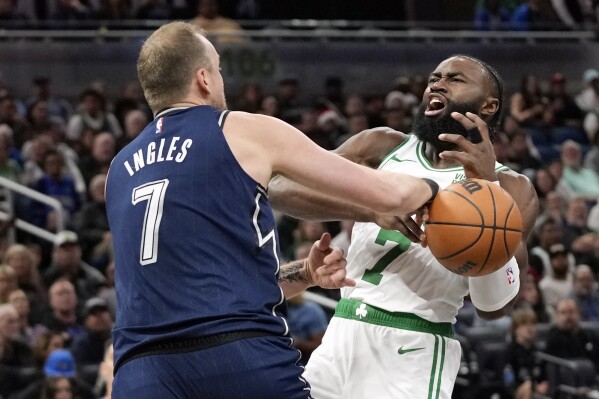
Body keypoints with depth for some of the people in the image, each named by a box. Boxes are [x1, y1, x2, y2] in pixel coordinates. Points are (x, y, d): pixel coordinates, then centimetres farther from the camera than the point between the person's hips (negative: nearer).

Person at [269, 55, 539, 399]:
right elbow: (281, 189, -7)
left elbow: (495, 306, -14)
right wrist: (373, 207, -22)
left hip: (415, 355, -4)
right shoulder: (383, 147, 7)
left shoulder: (510, 189, -2)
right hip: (342, 336, 4)